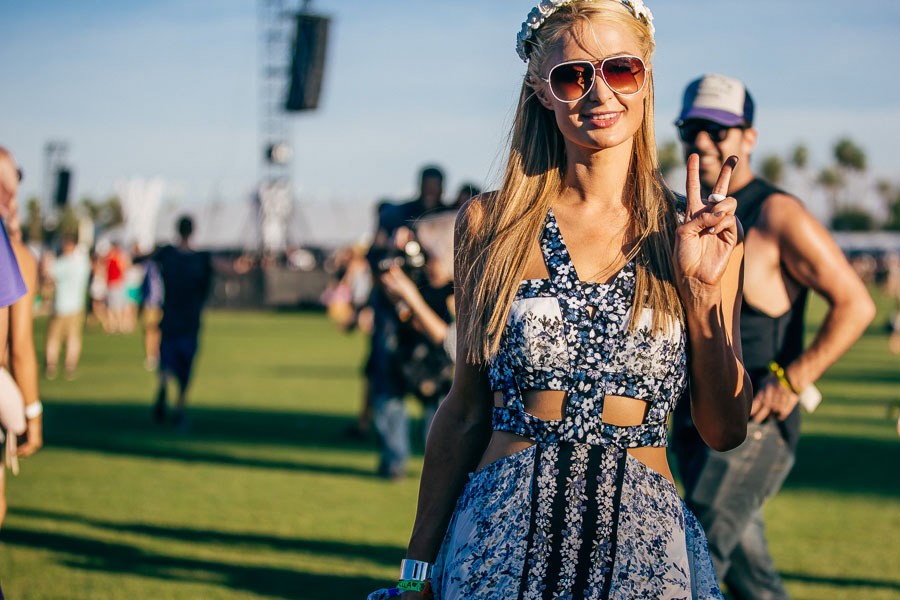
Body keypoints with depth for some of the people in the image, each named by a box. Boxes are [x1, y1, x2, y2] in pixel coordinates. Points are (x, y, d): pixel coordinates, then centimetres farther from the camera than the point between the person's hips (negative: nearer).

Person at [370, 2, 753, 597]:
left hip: (644, 548, 1)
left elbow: (725, 430, 1)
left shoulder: (692, 232, 1)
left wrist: (704, 289, -9)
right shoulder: (491, 223, 1)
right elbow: (466, 412, 7)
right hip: (503, 544, 0)